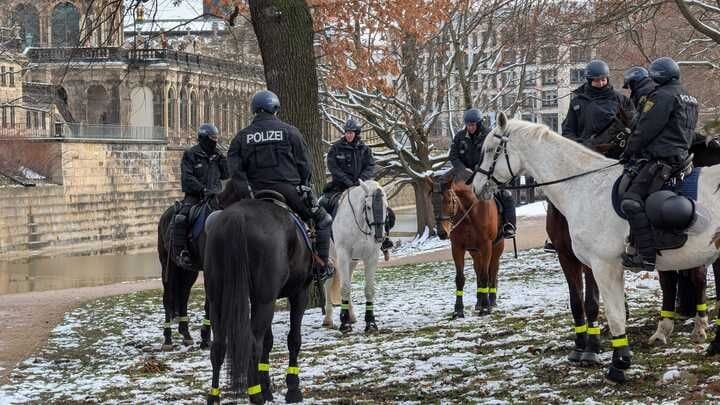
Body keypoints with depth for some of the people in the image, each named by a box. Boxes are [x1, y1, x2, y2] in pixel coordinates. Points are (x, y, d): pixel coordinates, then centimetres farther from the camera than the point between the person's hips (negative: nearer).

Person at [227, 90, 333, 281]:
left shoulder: (242, 136, 9)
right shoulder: (289, 131, 2)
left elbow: (235, 170, -3)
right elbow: (304, 165, 3)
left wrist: (247, 191, -4)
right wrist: (302, 187, 15)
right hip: (290, 190, -3)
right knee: (322, 220, 12)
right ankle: (321, 267, 6)